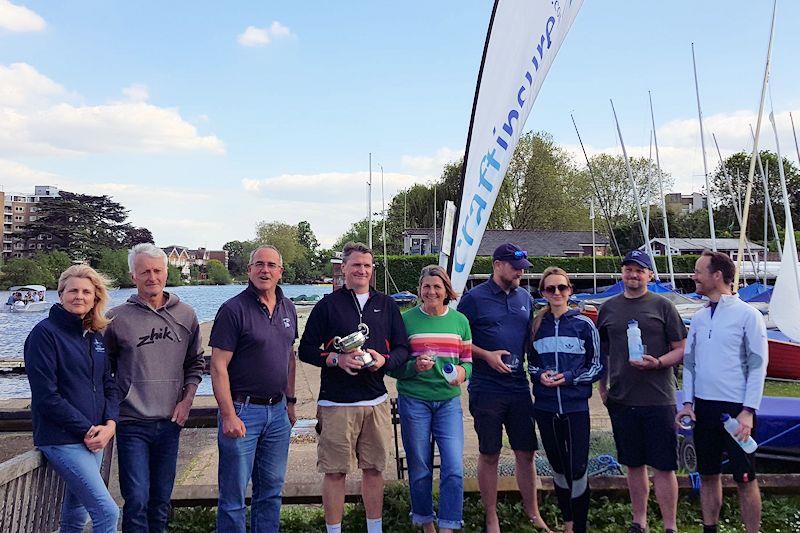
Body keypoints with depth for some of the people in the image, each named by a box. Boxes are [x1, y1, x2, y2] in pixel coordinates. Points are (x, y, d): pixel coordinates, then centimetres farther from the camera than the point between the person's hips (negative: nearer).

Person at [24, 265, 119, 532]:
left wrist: (109, 424, -4)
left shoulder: (95, 336, 11)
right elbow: (46, 395, -15)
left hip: (92, 439, 7)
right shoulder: (45, 333, -9)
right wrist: (86, 430, -14)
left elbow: (108, 384, 13)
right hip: (62, 439, -7)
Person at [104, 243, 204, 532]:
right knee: (137, 499, -5)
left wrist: (186, 400, 1)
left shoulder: (185, 315, 4)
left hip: (171, 422, 3)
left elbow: (195, 363, 13)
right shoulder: (117, 318, -5)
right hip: (132, 424, -3)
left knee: (162, 499, 14)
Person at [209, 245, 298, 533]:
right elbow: (218, 367, -14)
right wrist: (229, 416, -18)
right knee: (233, 494, 5)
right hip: (242, 411, -6)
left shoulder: (288, 308, 9)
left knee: (272, 488, 16)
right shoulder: (233, 309, -11)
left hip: (277, 411, 6)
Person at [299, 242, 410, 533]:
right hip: (336, 403, -3)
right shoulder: (328, 305, 2)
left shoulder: (387, 305, 11)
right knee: (335, 472, 1)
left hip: (376, 402, 3)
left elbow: (403, 349, 11)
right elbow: (306, 350, 1)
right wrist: (336, 359, -15)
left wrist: (384, 360, -10)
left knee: (374, 469, 11)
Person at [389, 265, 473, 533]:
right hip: (414, 401, -2)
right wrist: (415, 366, -20)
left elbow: (468, 360, 12)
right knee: (419, 468, 9)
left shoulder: (460, 320, 6)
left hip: (449, 401, 2)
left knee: (454, 467, -5)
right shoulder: (406, 319, -2)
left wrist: (462, 372, -10)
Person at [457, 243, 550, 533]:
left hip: (519, 387, 4)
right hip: (486, 390, -4)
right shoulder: (474, 298, -5)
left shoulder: (525, 298, 10)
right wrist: (487, 355, -14)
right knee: (489, 455, 7)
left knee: (526, 453, 10)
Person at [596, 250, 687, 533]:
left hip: (658, 399, -3)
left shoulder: (662, 306, 1)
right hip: (621, 400, 3)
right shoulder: (609, 308, 10)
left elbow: (682, 349, 0)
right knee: (634, 465, 12)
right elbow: (602, 351, 17)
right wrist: (602, 386, 10)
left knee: (663, 466, 0)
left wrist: (657, 363, -17)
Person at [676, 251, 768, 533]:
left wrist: (748, 412, -14)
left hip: (736, 410, -5)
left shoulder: (748, 315, -7)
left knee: (745, 479, 2)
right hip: (704, 408, 6)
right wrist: (687, 402, 6)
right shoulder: (699, 318, 10)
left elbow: (758, 366, -9)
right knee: (708, 475, 13)